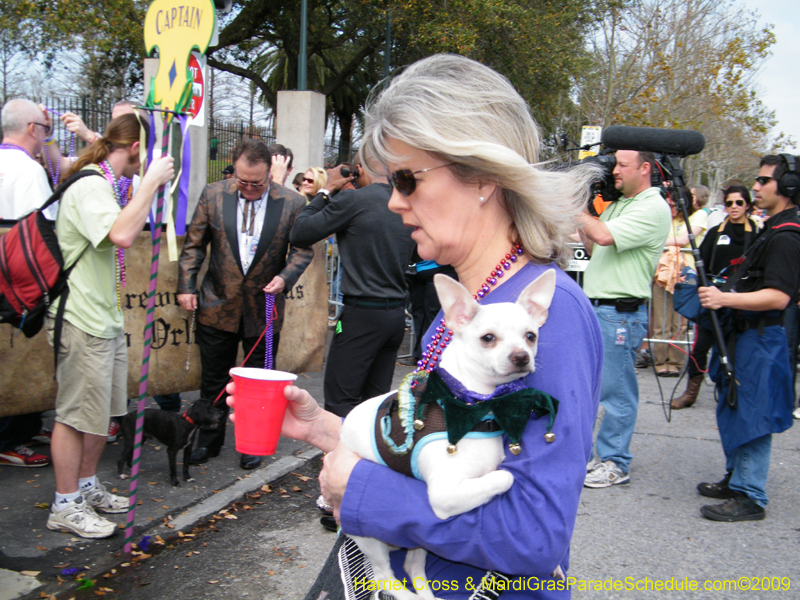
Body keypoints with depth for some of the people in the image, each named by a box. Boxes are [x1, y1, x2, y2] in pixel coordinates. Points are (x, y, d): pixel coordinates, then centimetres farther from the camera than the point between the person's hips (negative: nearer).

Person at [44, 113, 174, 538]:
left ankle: (87, 488, 31)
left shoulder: (103, 184, 17)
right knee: (77, 415, -1)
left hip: (104, 318, 10)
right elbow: (122, 235, -33)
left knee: (102, 411, 17)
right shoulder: (90, 187, -17)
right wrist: (151, 182, -25)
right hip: (81, 321, -10)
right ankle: (65, 507, 10)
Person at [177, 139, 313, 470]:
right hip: (218, 304, 1)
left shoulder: (292, 203, -8)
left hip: (264, 309, -1)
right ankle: (209, 440, 30)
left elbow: (303, 249, -1)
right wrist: (186, 285, -1)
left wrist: (285, 277, -18)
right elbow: (194, 244, 4)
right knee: (214, 379, 13)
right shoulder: (213, 195, -3)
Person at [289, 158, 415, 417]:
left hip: (362, 312, -7)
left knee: (340, 401, -1)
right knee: (376, 399, 14)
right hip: (397, 313, 7)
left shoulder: (353, 199, -12)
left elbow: (299, 233, -8)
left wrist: (325, 191, 4)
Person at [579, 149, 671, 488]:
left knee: (616, 391, -1)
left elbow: (603, 236, -23)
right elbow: (592, 248, 20)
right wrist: (580, 212, 10)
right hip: (594, 307, 9)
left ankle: (615, 465, 9)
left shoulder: (653, 208, -12)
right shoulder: (619, 204, 18)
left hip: (621, 312, -9)